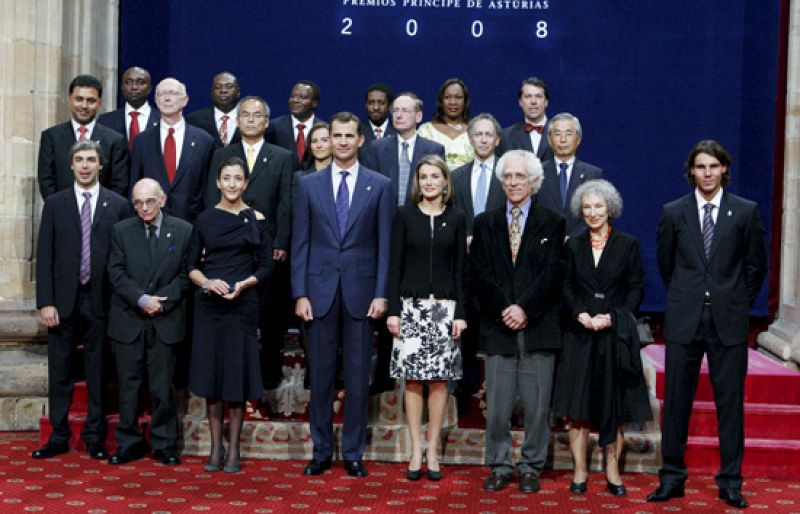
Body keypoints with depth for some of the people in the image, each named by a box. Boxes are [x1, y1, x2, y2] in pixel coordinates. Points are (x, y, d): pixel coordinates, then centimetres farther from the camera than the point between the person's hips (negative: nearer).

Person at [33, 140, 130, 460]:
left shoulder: (118, 205, 4)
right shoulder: (55, 204, 6)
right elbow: (44, 256, 3)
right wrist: (45, 302, -5)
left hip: (100, 301, -1)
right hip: (63, 301, 1)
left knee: (98, 372, 5)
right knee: (60, 372, 6)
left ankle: (95, 438, 14)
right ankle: (59, 437, 15)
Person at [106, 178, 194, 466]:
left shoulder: (183, 231, 2)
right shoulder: (121, 231, 4)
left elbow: (185, 274, 1)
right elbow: (116, 273, -1)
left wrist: (162, 302, -11)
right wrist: (141, 299, -14)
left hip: (165, 321, -1)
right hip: (128, 320, 1)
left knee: (163, 386, 4)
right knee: (128, 385, 6)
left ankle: (165, 445, 14)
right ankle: (129, 444, 16)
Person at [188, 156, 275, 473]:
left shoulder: (255, 220, 2)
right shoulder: (205, 219, 7)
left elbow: (266, 266, 3)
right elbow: (192, 265, 8)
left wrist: (244, 283, -14)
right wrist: (207, 282, -12)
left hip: (242, 304, -2)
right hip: (208, 304, 2)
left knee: (237, 372, 1)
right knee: (210, 371, 4)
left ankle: (233, 448, 12)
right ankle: (216, 446, 16)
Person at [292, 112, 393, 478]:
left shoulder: (379, 186, 3)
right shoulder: (308, 185, 6)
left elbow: (385, 244, 1)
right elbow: (300, 243, 4)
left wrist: (381, 294, -6)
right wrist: (300, 294, -3)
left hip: (361, 290, -1)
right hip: (320, 290, 1)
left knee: (358, 376, 4)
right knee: (320, 375, 6)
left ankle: (353, 453, 15)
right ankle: (321, 451, 17)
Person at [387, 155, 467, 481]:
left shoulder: (456, 218, 6)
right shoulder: (404, 215, 4)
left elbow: (460, 268, 6)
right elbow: (395, 264, 2)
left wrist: (460, 312, -1)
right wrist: (393, 309, -4)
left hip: (444, 306, 1)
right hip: (411, 305, 0)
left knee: (439, 380, 2)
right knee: (412, 379, 1)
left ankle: (433, 450, 11)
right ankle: (416, 450, 9)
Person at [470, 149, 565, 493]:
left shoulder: (551, 223, 7)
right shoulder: (485, 223, 12)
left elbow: (553, 272, -3)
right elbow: (479, 274, 4)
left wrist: (525, 308, -13)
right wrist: (504, 310, -9)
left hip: (538, 327, -1)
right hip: (498, 326, 1)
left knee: (537, 404, 2)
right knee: (497, 404, 2)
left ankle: (531, 467, 14)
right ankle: (499, 466, 15)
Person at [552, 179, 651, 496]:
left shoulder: (627, 245, 3)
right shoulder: (573, 246, 9)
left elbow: (637, 289, 0)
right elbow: (565, 288, 6)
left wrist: (612, 317, -12)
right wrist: (581, 314, -11)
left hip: (615, 333, -1)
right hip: (579, 333, 1)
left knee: (614, 405, 1)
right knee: (578, 403, 0)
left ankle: (612, 471, 8)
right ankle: (580, 471, 6)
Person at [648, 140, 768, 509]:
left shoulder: (746, 212, 2)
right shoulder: (673, 212, 4)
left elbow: (756, 265, 9)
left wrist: (736, 304, 10)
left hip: (728, 322, -1)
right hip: (684, 320, 1)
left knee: (730, 402, 3)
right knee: (676, 400, 4)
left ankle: (730, 482, 12)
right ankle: (672, 478, 13)